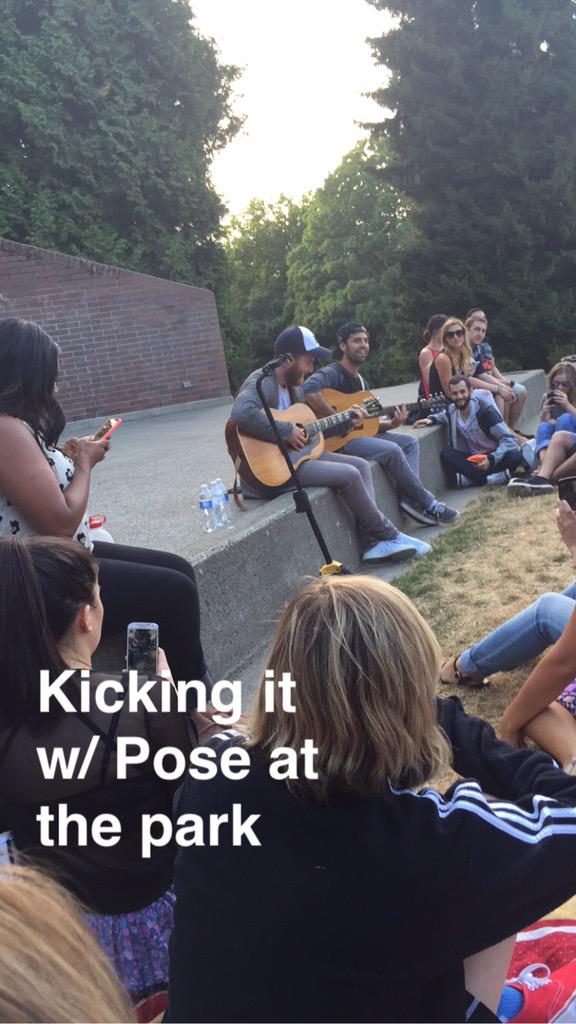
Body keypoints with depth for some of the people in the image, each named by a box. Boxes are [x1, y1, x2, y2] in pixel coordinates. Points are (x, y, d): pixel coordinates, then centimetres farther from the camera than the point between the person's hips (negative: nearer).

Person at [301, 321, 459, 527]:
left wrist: (391, 424, -2)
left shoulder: (360, 381, 18)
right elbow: (309, 390, -35)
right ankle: (428, 504, -7)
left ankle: (410, 498, -9)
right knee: (392, 450, -24)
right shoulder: (332, 373, -12)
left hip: (359, 433, 10)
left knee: (410, 442, 8)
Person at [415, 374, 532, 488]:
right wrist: (432, 419, 3)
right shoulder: (452, 410, -4)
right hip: (474, 459, 4)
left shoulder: (485, 410, -19)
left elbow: (509, 439, -22)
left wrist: (491, 459, -38)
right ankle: (495, 477, -32)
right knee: (446, 454, -25)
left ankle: (470, 478, -29)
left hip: (494, 457, -4)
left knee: (514, 456, -36)